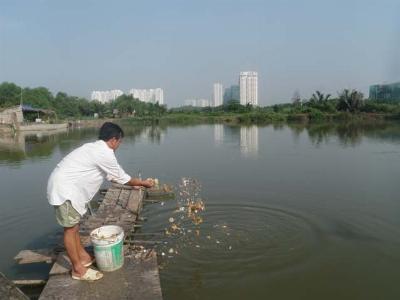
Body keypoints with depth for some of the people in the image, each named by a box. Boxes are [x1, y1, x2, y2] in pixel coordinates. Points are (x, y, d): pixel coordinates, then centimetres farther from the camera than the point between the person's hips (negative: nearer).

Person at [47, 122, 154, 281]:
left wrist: (134, 183, 25)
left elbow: (112, 176, 22)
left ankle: (83, 257, 31)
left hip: (64, 185, 10)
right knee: (70, 228, -1)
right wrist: (143, 183, 7)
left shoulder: (96, 148, 14)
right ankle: (78, 269, 10)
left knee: (74, 225, 18)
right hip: (64, 188, -10)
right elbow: (121, 177, -7)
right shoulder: (105, 153, -17)